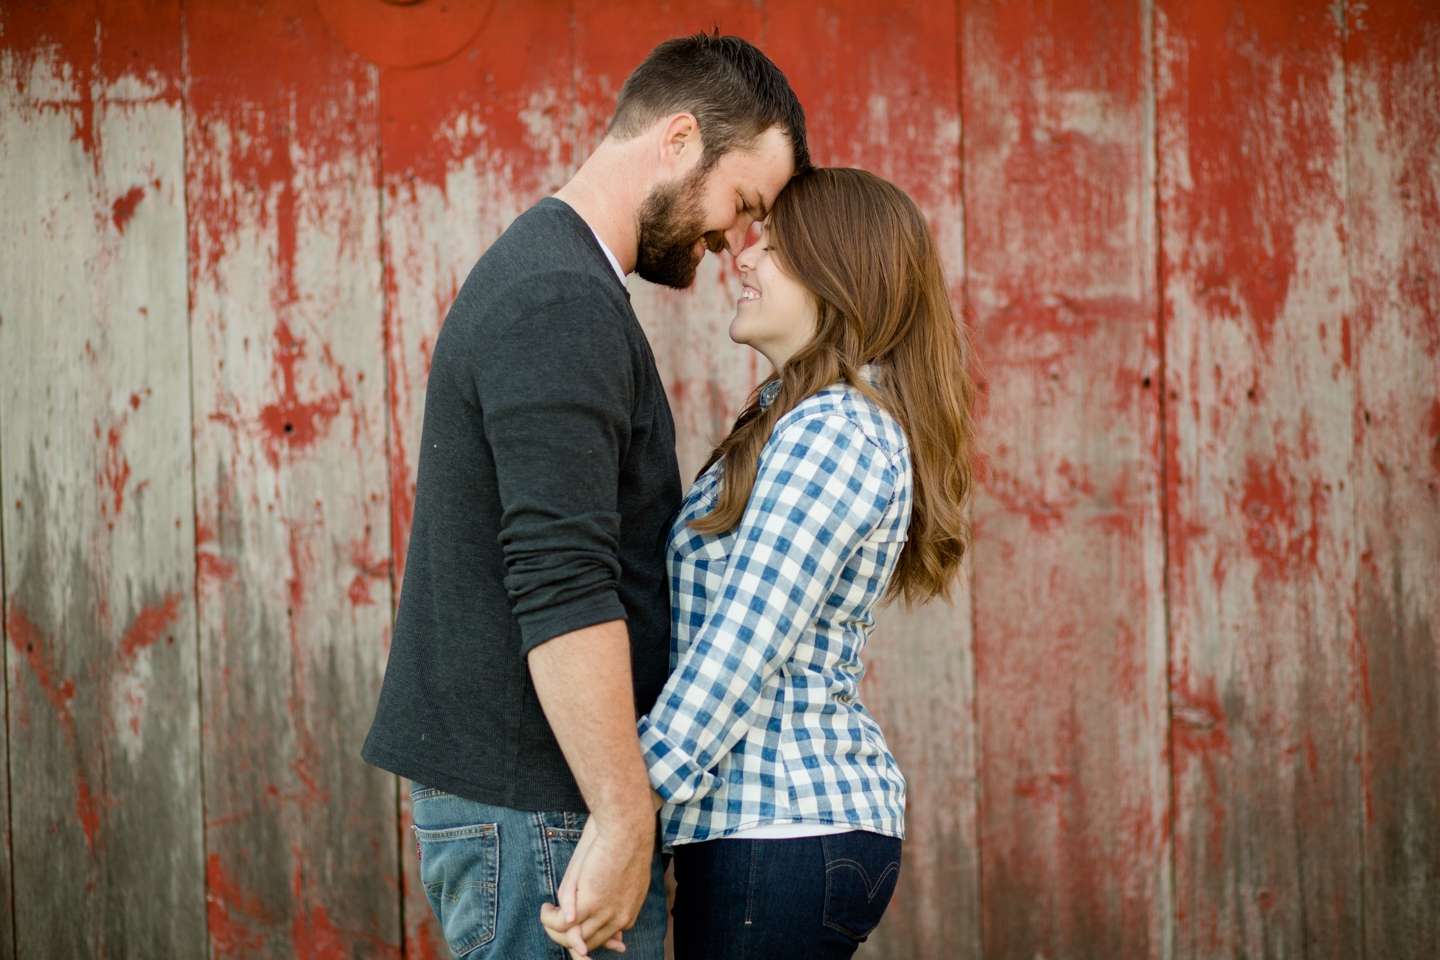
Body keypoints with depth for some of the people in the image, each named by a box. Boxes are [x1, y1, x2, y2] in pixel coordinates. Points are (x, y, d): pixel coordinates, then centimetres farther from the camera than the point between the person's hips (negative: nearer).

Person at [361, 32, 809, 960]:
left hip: (500, 792, 10)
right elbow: (563, 587, -25)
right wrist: (625, 817, -24)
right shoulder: (563, 302, -17)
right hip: (536, 809, -10)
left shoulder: (541, 272, 17)